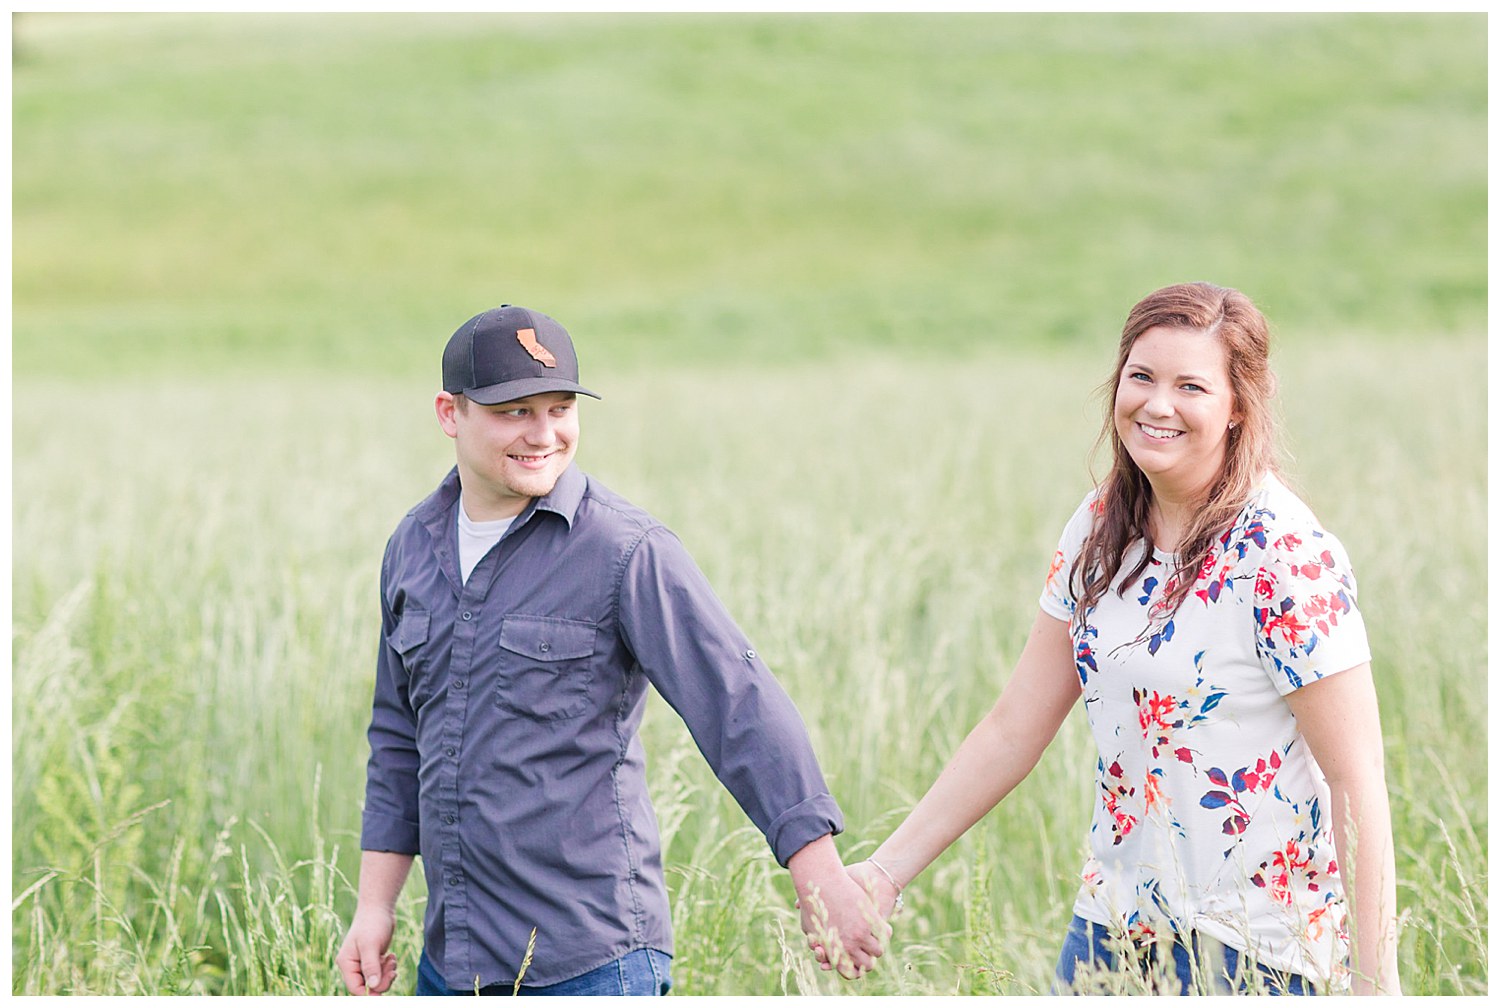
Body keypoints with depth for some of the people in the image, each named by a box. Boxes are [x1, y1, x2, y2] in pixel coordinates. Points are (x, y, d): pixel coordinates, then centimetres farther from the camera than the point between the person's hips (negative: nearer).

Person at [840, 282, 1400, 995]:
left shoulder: (1285, 557, -17)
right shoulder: (1101, 528, 3)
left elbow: (1356, 781, -17)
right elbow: (1015, 728, 6)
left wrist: (1376, 982, -19)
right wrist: (885, 871, 2)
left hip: (1258, 954, -6)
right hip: (1115, 921, 6)